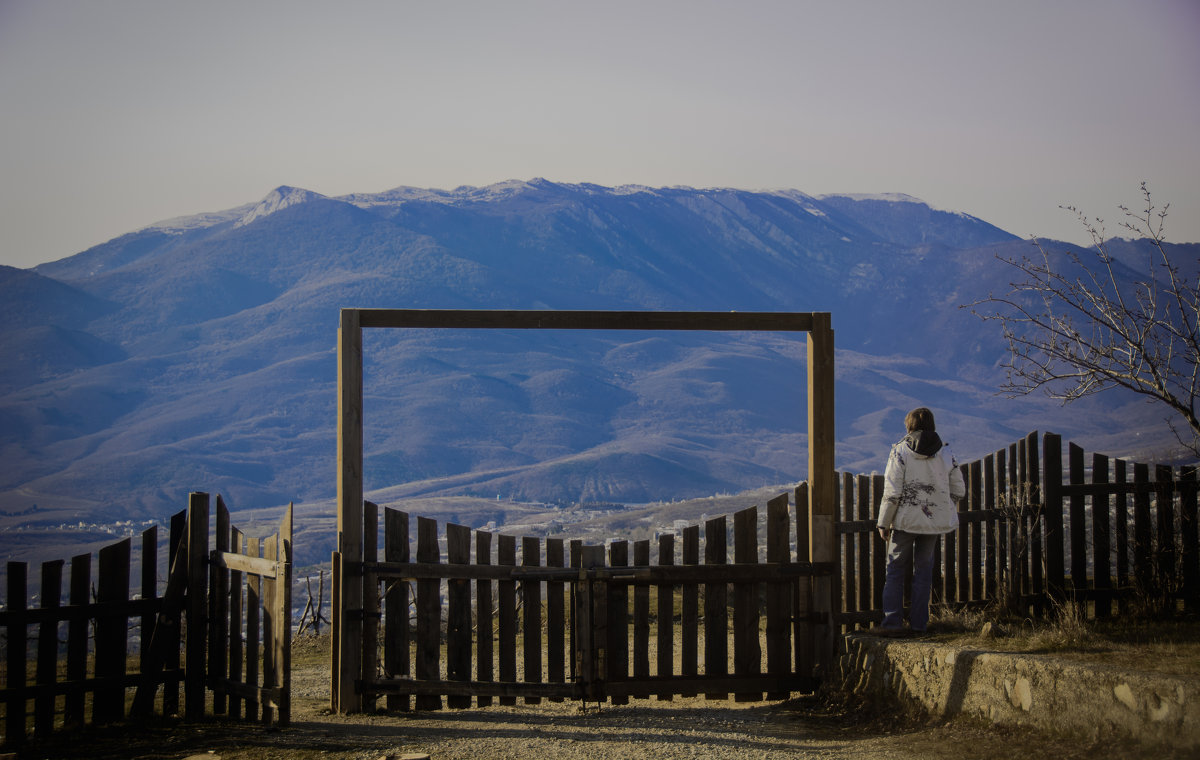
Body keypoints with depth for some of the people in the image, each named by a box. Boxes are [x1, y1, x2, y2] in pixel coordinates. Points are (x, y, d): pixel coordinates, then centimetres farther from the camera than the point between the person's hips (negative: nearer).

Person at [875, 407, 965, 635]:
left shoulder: (900, 451, -9)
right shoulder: (945, 453, 1)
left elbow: (892, 492, -12)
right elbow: (959, 491, 5)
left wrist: (883, 523, -3)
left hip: (905, 520, -3)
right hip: (934, 521, 3)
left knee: (895, 569, 7)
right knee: (924, 569, 13)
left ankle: (892, 621, -3)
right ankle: (918, 623, 12)